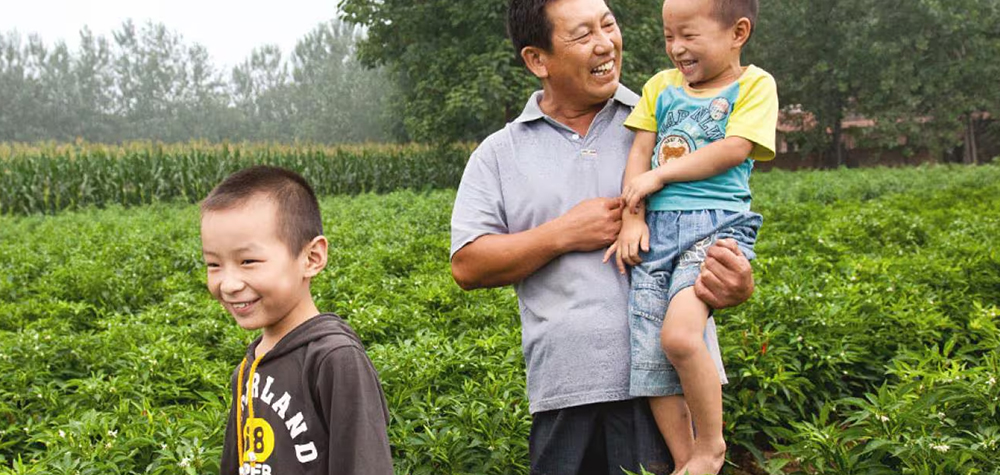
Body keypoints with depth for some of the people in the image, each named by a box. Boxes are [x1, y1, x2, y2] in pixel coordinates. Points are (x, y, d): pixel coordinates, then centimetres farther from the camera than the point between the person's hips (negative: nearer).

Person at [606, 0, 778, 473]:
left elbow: (733, 150, -8)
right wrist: (631, 218, -1)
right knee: (649, 358, -5)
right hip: (657, 229, 5)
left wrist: (659, 175, -6)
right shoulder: (660, 86, 18)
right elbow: (639, 153, 12)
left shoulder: (754, 84, 5)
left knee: (679, 334, -26)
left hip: (716, 222, -5)